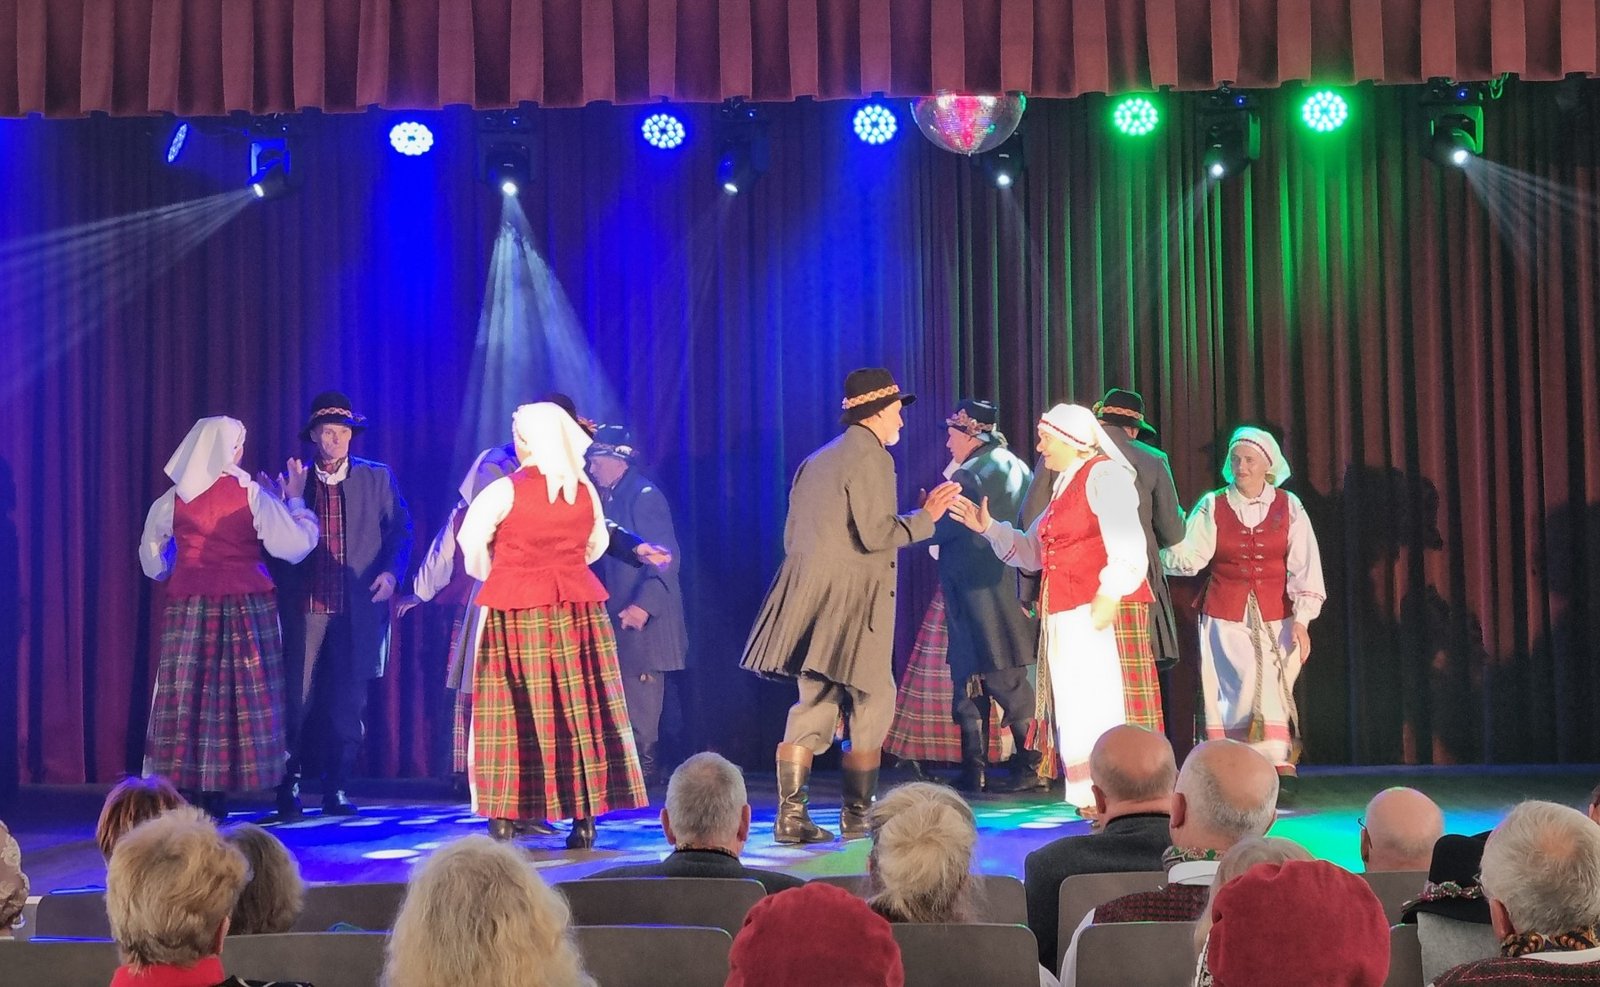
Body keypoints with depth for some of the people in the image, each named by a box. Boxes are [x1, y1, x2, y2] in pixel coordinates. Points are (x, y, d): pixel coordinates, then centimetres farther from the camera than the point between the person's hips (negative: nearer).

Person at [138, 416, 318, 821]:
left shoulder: (174, 499, 5)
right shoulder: (252, 495, -5)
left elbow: (151, 554, 16)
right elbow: (295, 545, -7)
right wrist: (295, 498, 5)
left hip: (188, 609, 3)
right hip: (244, 609, -3)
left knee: (187, 697, 7)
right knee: (236, 697, 2)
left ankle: (184, 793, 7)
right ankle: (215, 798, 1)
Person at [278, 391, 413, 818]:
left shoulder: (378, 478, 9)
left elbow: (400, 530, 7)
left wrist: (391, 571, -6)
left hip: (359, 608, 1)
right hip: (307, 606, 0)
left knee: (348, 703, 3)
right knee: (297, 699, -4)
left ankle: (336, 790, 11)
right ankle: (289, 787, 5)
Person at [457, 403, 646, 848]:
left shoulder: (504, 491, -8)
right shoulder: (585, 490, 4)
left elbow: (471, 543, -1)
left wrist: (491, 575, 18)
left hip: (516, 612, -3)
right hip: (577, 609, 3)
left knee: (516, 710, 2)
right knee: (579, 708, 6)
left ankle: (505, 818, 3)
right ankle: (584, 817, 7)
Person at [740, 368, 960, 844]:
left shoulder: (816, 461, 17)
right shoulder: (871, 458, -9)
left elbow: (792, 535, 17)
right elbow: (875, 533, -16)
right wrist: (925, 517, -5)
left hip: (809, 599, 8)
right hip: (851, 602, -8)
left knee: (813, 706, 7)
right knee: (870, 705, 4)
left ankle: (791, 814, 0)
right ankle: (857, 815, 8)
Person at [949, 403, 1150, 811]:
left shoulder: (1104, 475, -6)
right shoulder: (1063, 486, 23)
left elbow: (1128, 547, -17)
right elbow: (1032, 552, 26)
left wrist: (1110, 595, -23)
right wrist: (988, 528, 17)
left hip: (1100, 610, -9)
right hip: (1065, 616, 9)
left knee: (1100, 699, -11)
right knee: (1074, 702, 7)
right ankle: (1090, 795, 10)